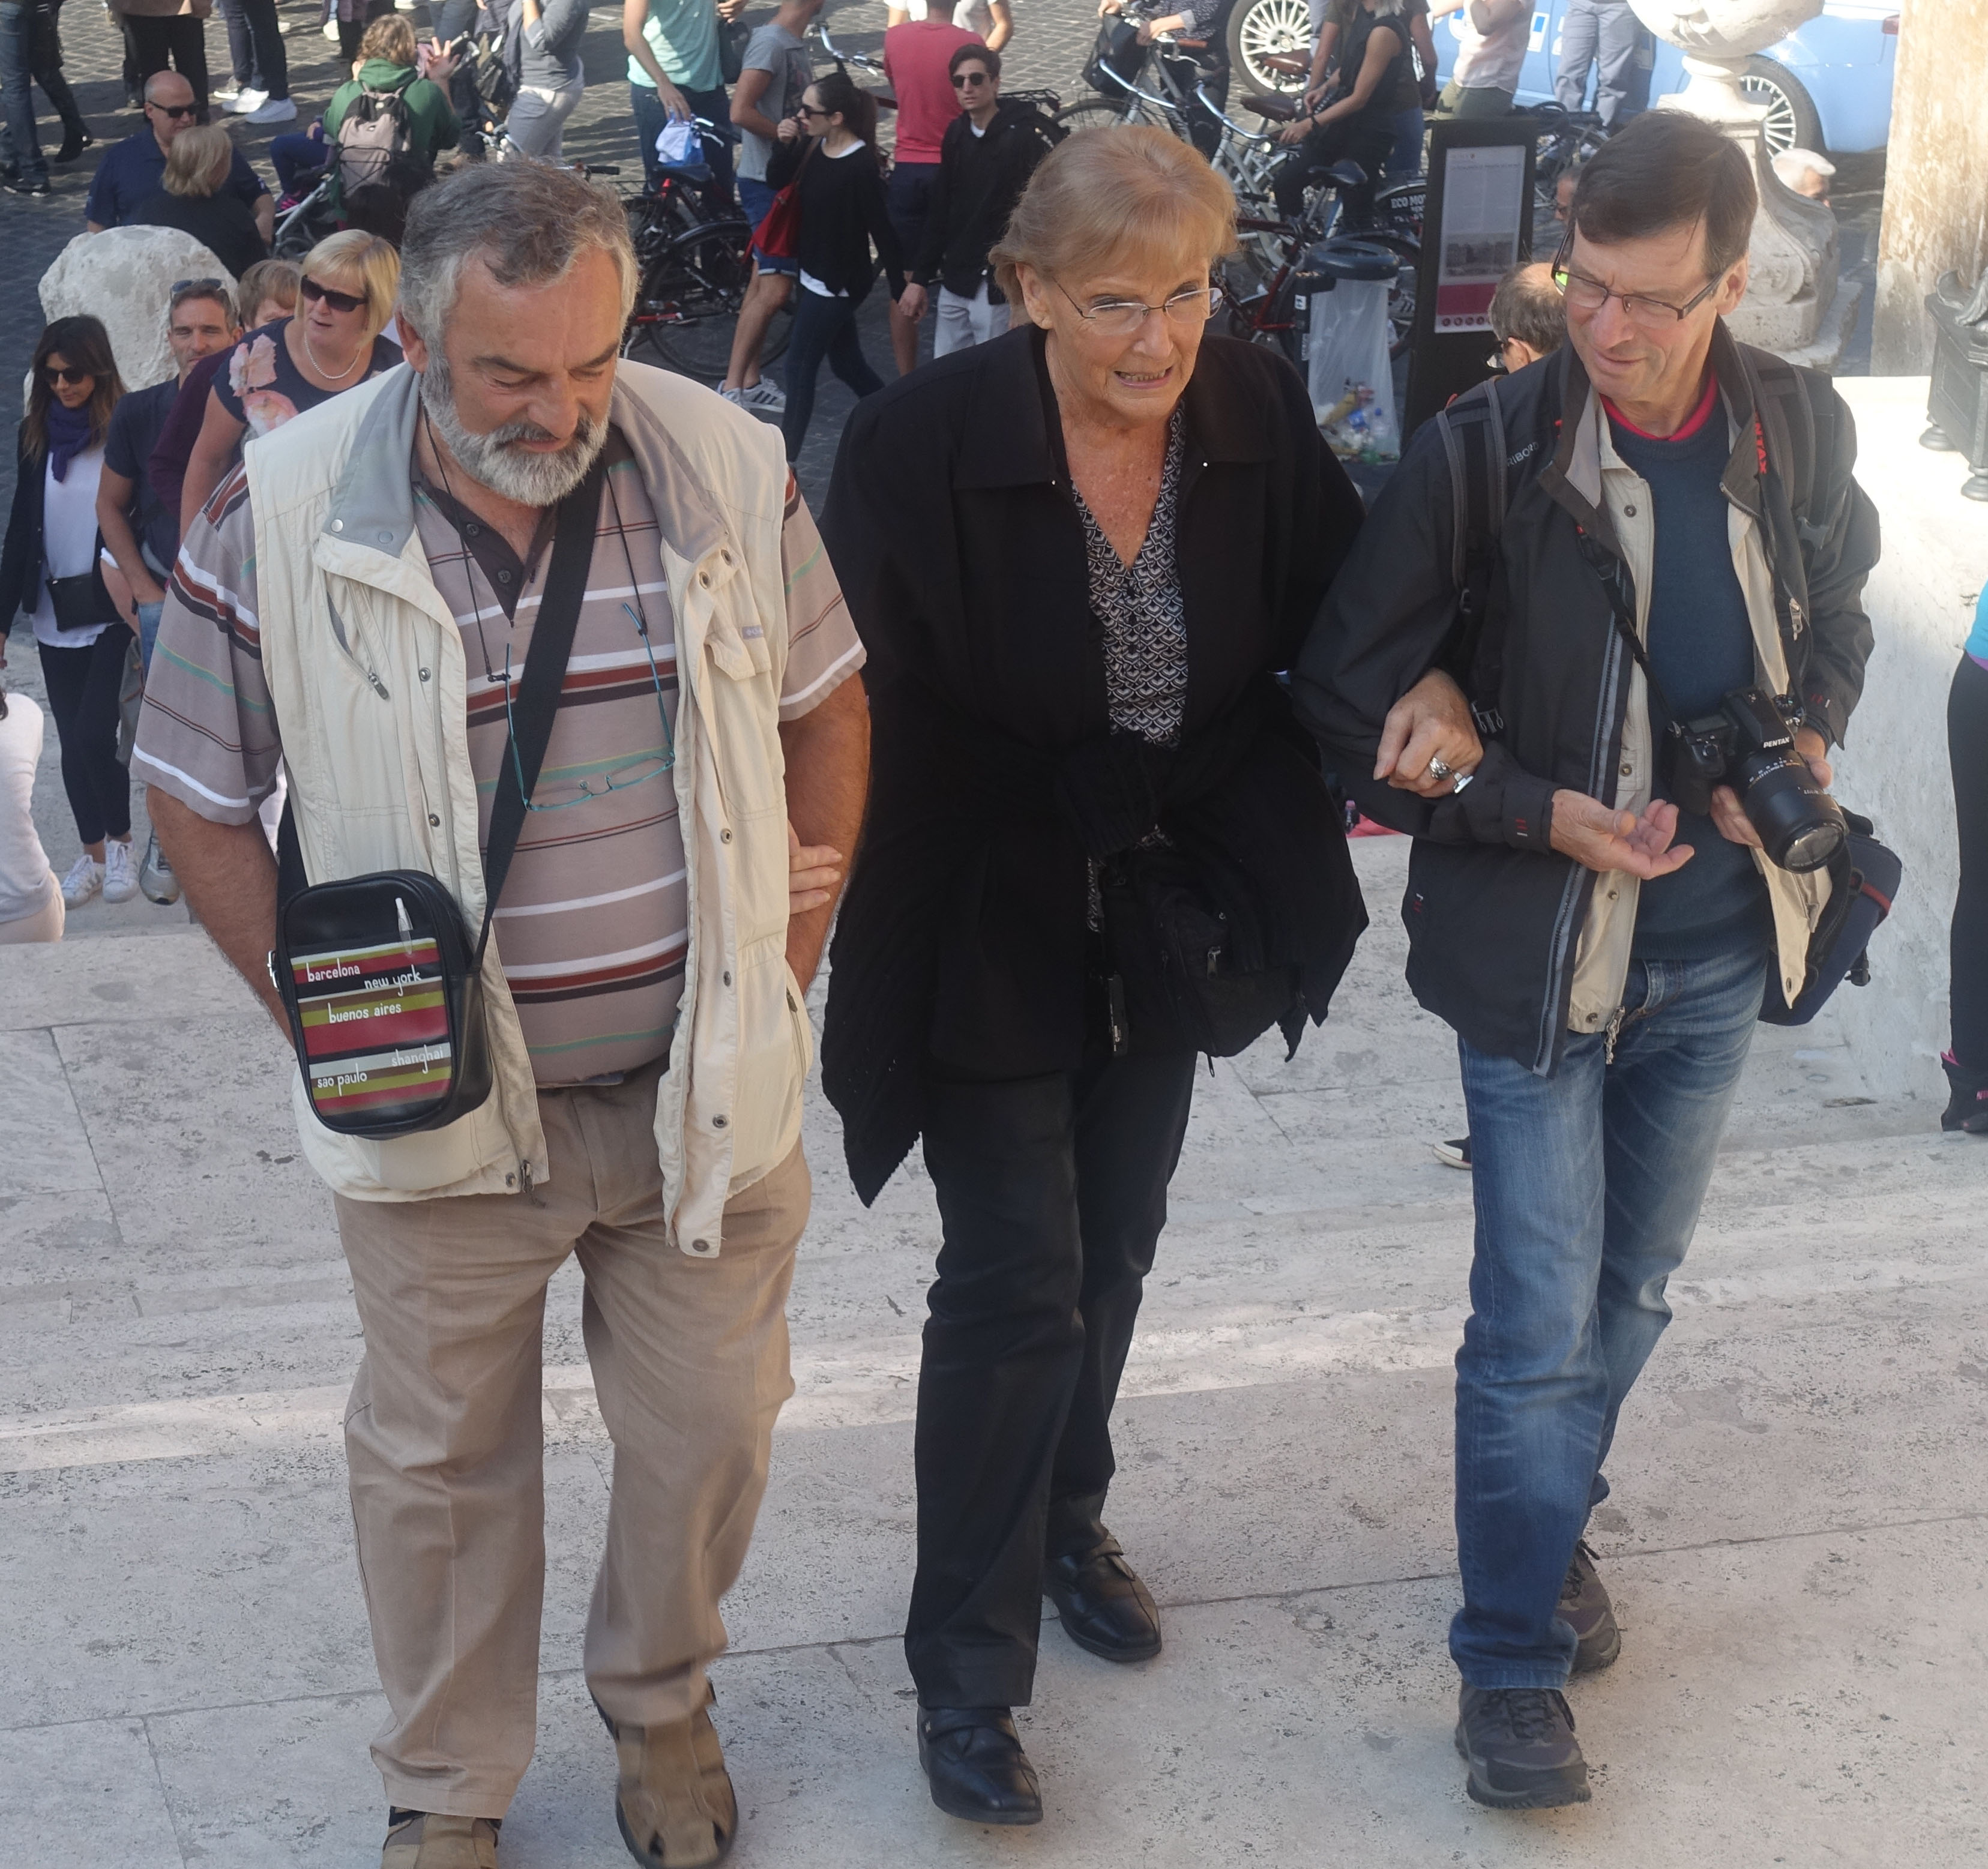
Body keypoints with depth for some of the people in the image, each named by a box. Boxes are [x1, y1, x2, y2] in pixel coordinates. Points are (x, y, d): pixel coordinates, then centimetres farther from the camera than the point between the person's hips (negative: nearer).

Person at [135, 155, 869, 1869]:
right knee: (441, 1463, 13)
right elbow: (198, 795, -2)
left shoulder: (733, 472, -9)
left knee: (709, 1430, 16)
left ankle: (661, 1699, 44)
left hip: (705, 1083, 2)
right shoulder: (277, 519, -14)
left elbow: (827, 702, 7)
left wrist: (797, 945, 3)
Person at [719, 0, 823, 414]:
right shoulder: (771, 43, -18)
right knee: (774, 289, -12)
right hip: (766, 181, -10)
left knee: (765, 285, 13)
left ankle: (750, 383, 19)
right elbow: (741, 111, -26)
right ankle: (732, 388, -7)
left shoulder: (796, 43, 12)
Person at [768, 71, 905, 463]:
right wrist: (786, 146, -10)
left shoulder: (861, 167, -23)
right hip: (814, 276, 8)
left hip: (839, 283, -8)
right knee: (846, 362, 18)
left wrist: (901, 288, -18)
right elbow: (776, 181, 9)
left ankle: (783, 457, 5)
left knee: (800, 366, -2)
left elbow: (882, 229, -21)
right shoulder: (814, 148, -1)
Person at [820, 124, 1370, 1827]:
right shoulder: (924, 443, -22)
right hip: (991, 928, -5)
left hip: (1166, 906, 5)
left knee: (1113, 1246, 20)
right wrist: (1105, 800, -18)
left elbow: (1338, 614, 3)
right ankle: (967, 1668, 7)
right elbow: (880, 711, -18)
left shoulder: (1259, 413, -9)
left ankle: (1065, 1516, 45)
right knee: (1018, 1283, -5)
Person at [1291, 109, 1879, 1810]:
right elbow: (1349, 700, -11)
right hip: (1540, 955, -4)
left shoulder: (1800, 432, -5)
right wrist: (1553, 818, -17)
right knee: (1538, 1322, 0)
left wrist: (1810, 749, -5)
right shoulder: (1484, 454, -17)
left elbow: (1837, 617, 15)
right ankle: (1514, 1660, 14)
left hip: (1716, 949, 4)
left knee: (1633, 1288, 20)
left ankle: (1558, 1513, 44)